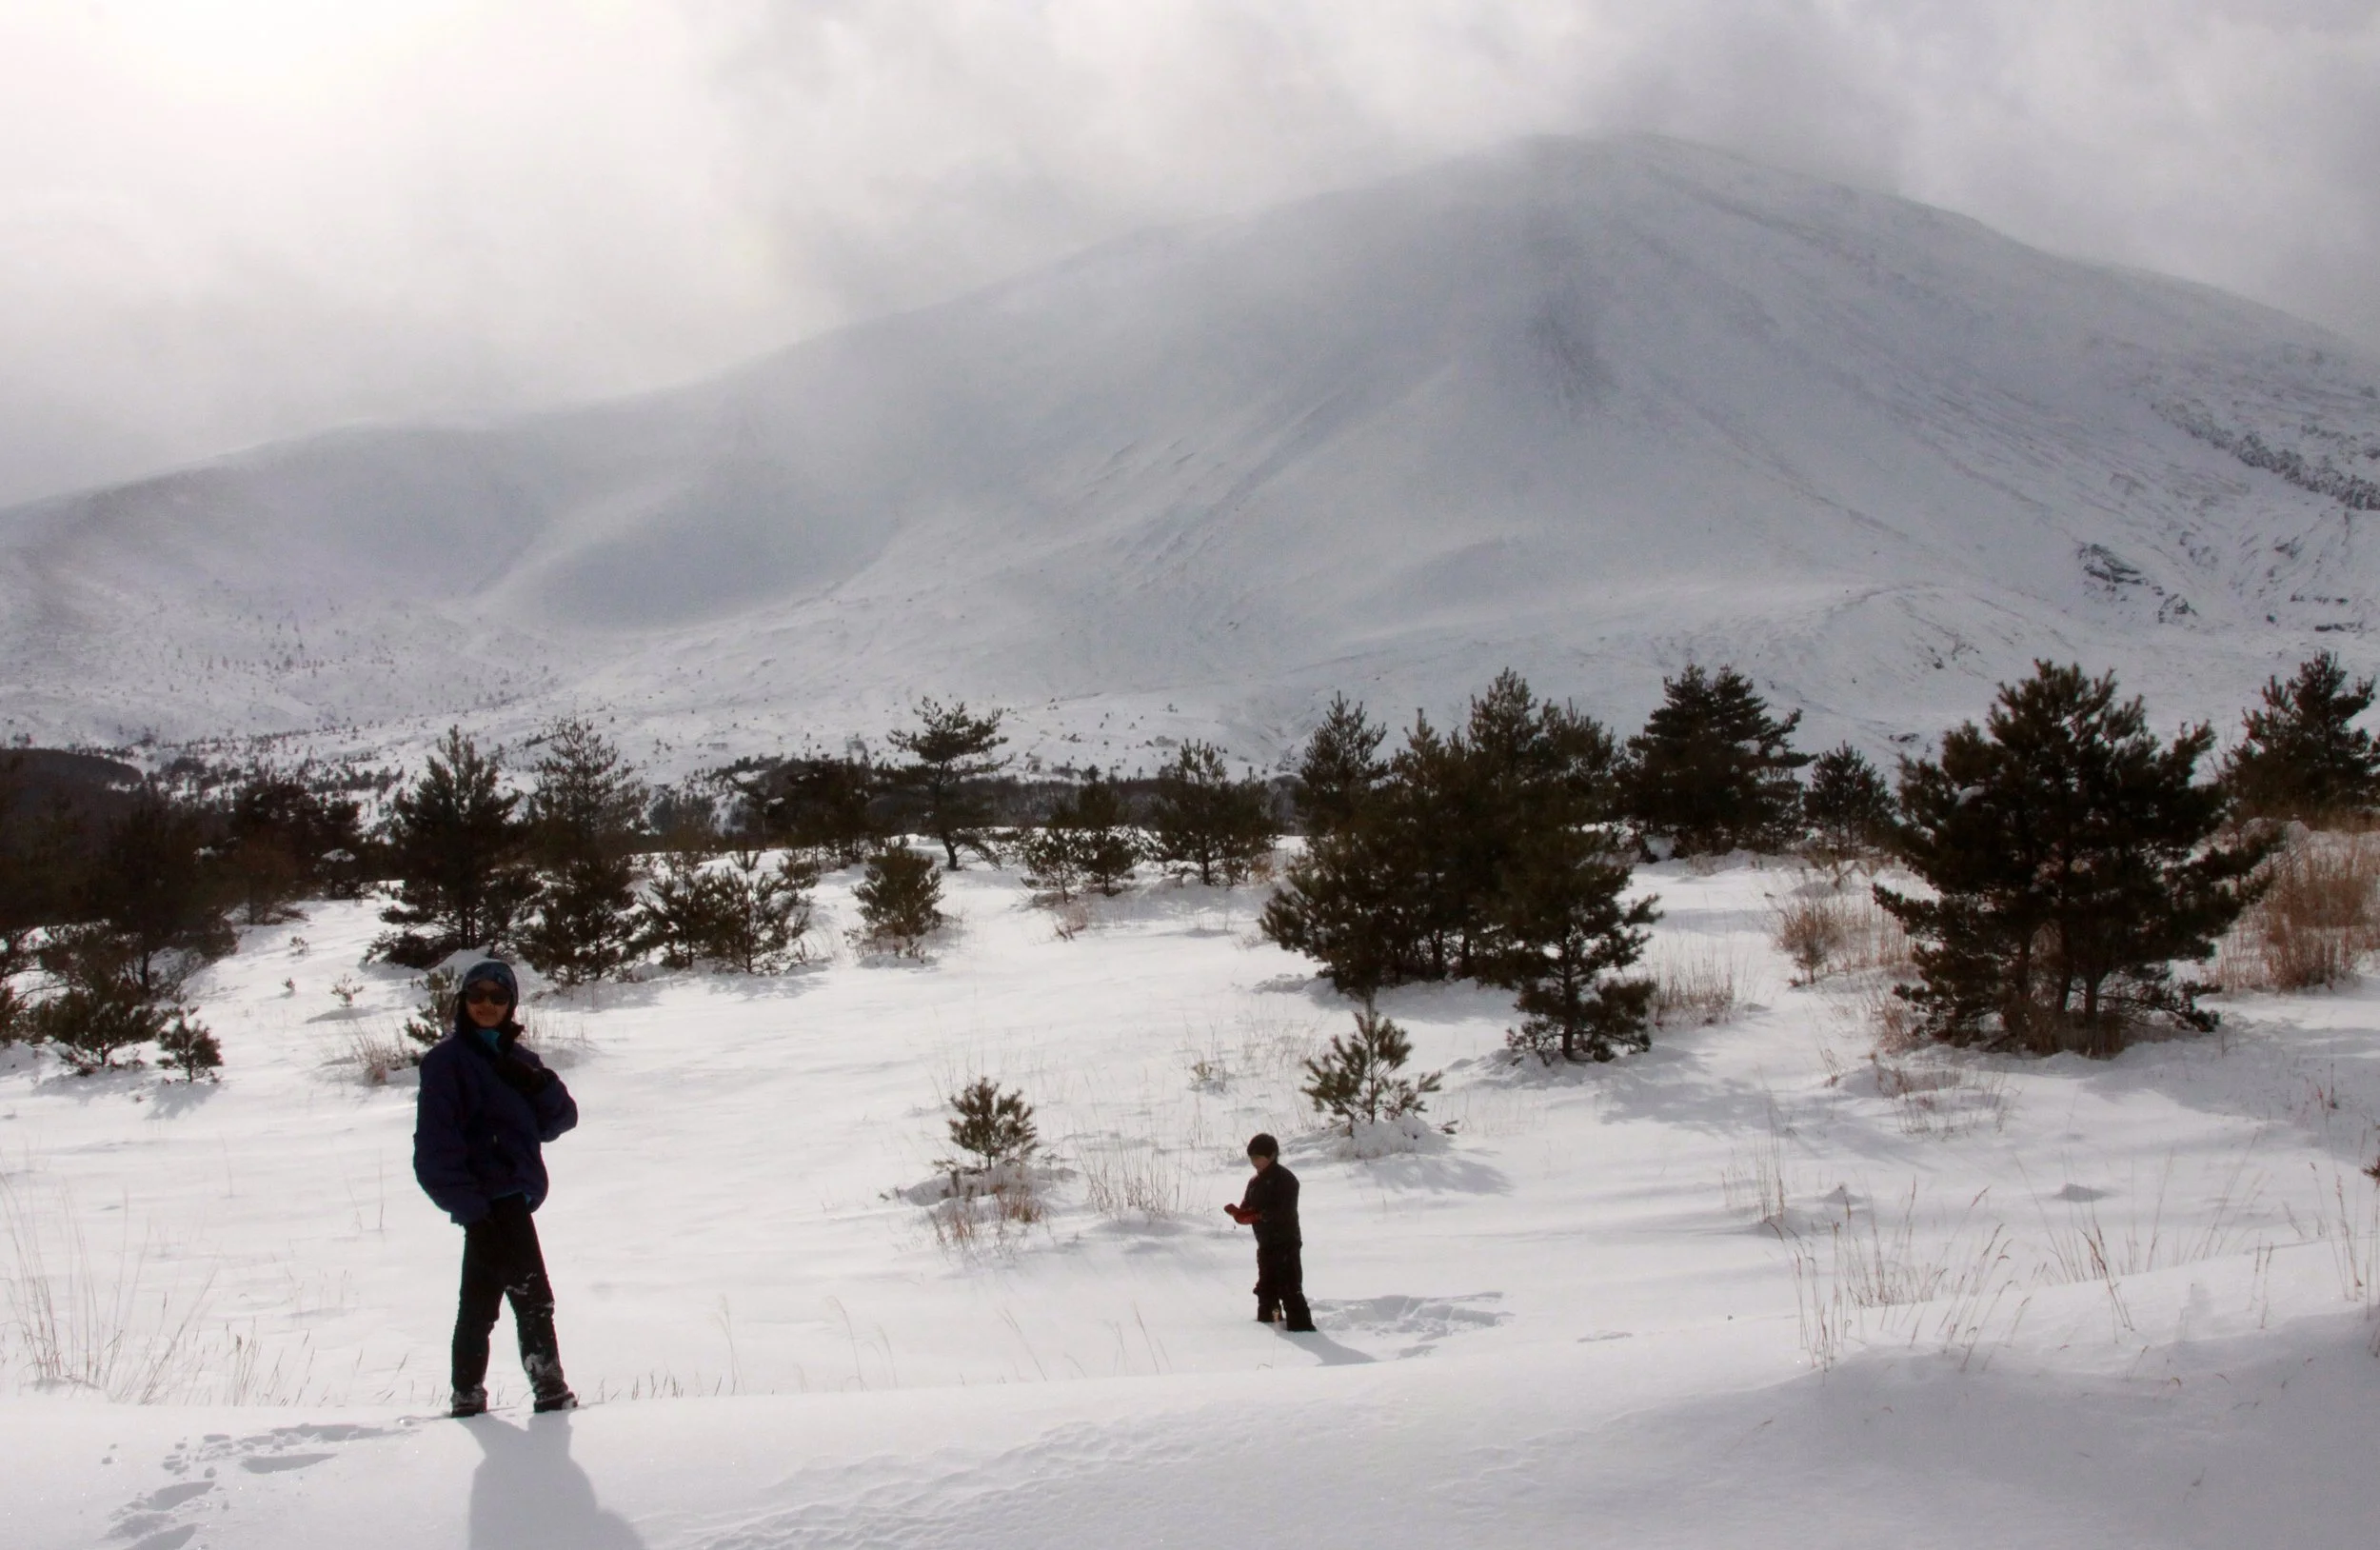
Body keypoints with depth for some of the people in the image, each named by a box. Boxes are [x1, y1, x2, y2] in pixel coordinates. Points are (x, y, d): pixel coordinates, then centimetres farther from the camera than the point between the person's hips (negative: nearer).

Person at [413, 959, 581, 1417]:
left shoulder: (516, 1059, 14)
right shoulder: (447, 1060, -8)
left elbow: (562, 1118, 7)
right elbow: (435, 1142, -14)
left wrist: (539, 1085, -14)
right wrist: (470, 1206, -21)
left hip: (515, 1194, 8)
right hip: (491, 1198, -8)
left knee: (481, 1302, 14)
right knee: (533, 1296, -8)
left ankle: (468, 1396, 22)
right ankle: (549, 1386, -2)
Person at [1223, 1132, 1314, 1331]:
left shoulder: (1285, 1179, -13)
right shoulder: (1255, 1183, 14)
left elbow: (1284, 1211, -22)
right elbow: (1247, 1209, 13)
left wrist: (1258, 1216, -28)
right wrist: (1239, 1213, -11)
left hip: (1286, 1243, -9)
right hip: (1266, 1244, 9)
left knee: (1289, 1287, -12)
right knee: (1266, 1286, 19)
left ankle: (1301, 1325, -11)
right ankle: (1267, 1319, 33)